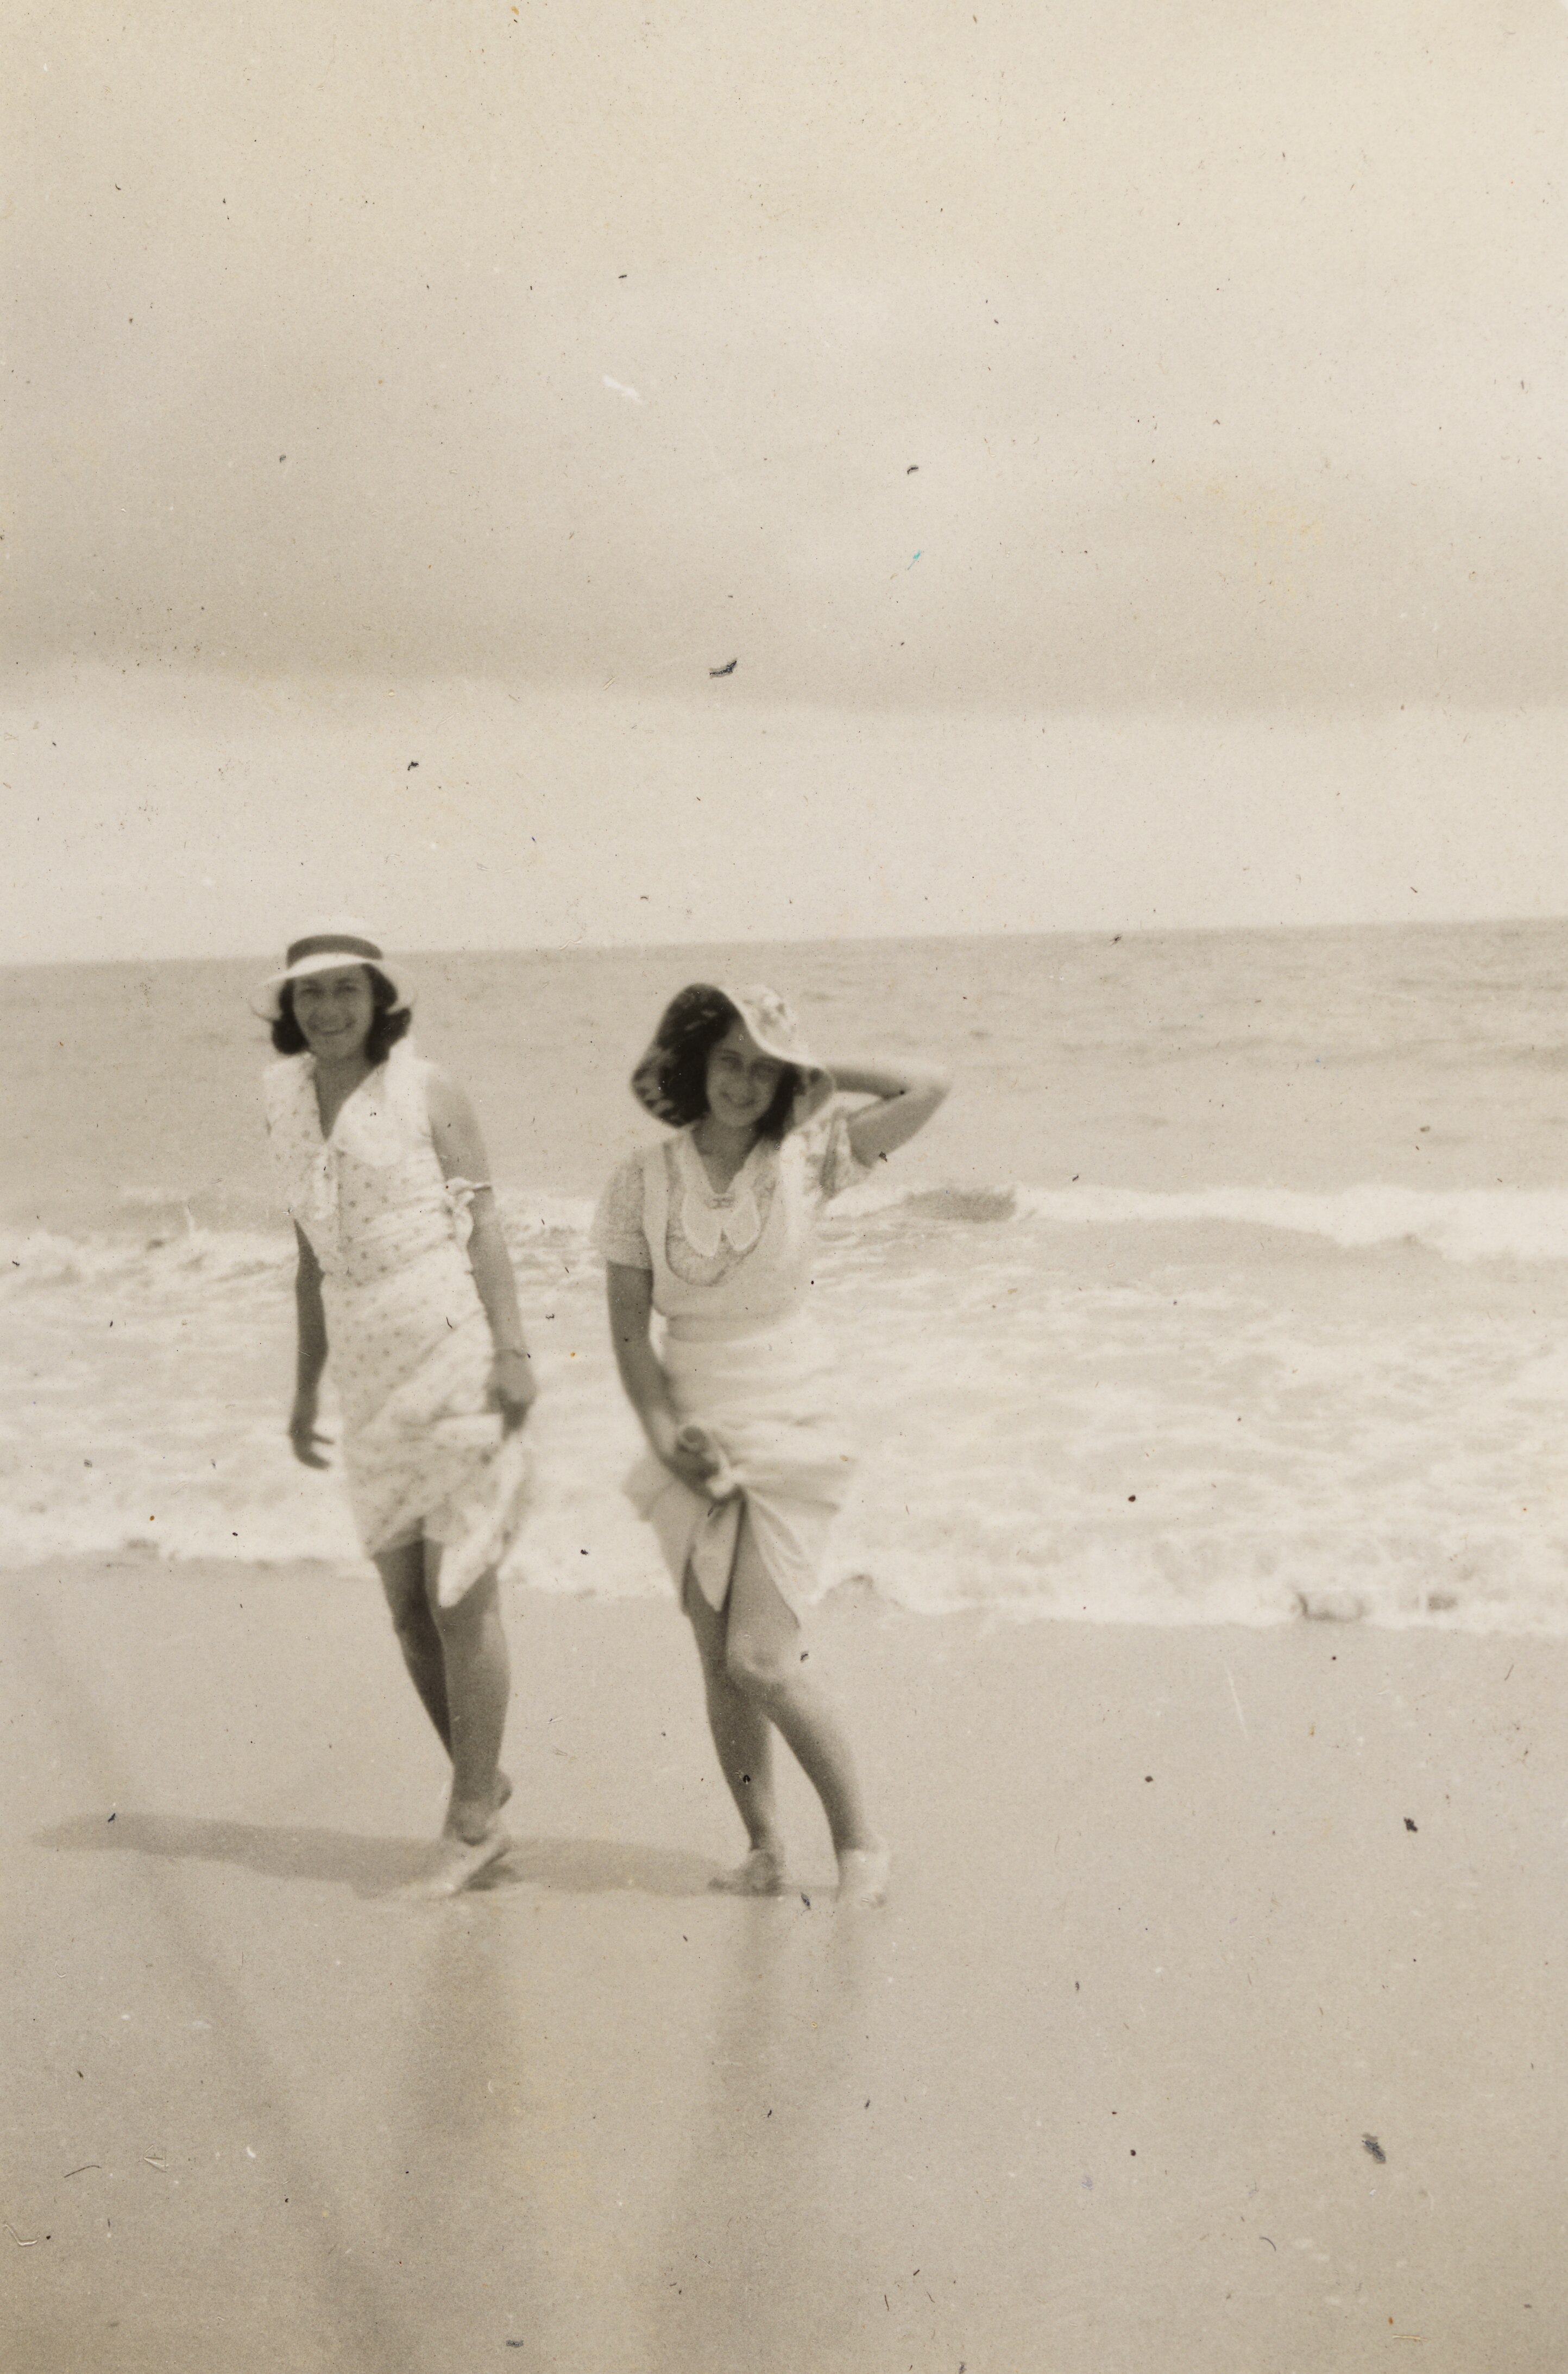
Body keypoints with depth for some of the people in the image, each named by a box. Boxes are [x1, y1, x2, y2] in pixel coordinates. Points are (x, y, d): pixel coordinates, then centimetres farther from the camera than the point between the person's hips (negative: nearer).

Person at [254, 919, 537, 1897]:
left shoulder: (428, 1089, -5)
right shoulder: (291, 1105, 11)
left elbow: (485, 1225, -8)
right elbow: (314, 1259, 16)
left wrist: (513, 1352, -16)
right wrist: (307, 1387, 16)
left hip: (460, 1356, -6)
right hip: (374, 1375, 6)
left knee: (460, 1595, -3)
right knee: (409, 1603, 10)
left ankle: (472, 1817, 10)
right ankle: (482, 1779, 29)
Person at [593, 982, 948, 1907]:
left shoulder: (806, 1159, -4)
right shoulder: (644, 1180, 0)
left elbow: (929, 1089, -10)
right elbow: (629, 1325, 2)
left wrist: (813, 1075, -2)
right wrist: (665, 1430, -9)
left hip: (791, 1431, -3)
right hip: (695, 1440, 3)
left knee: (760, 1656, -11)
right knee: (720, 1661, 6)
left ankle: (860, 1838, 6)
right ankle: (765, 1850, 20)